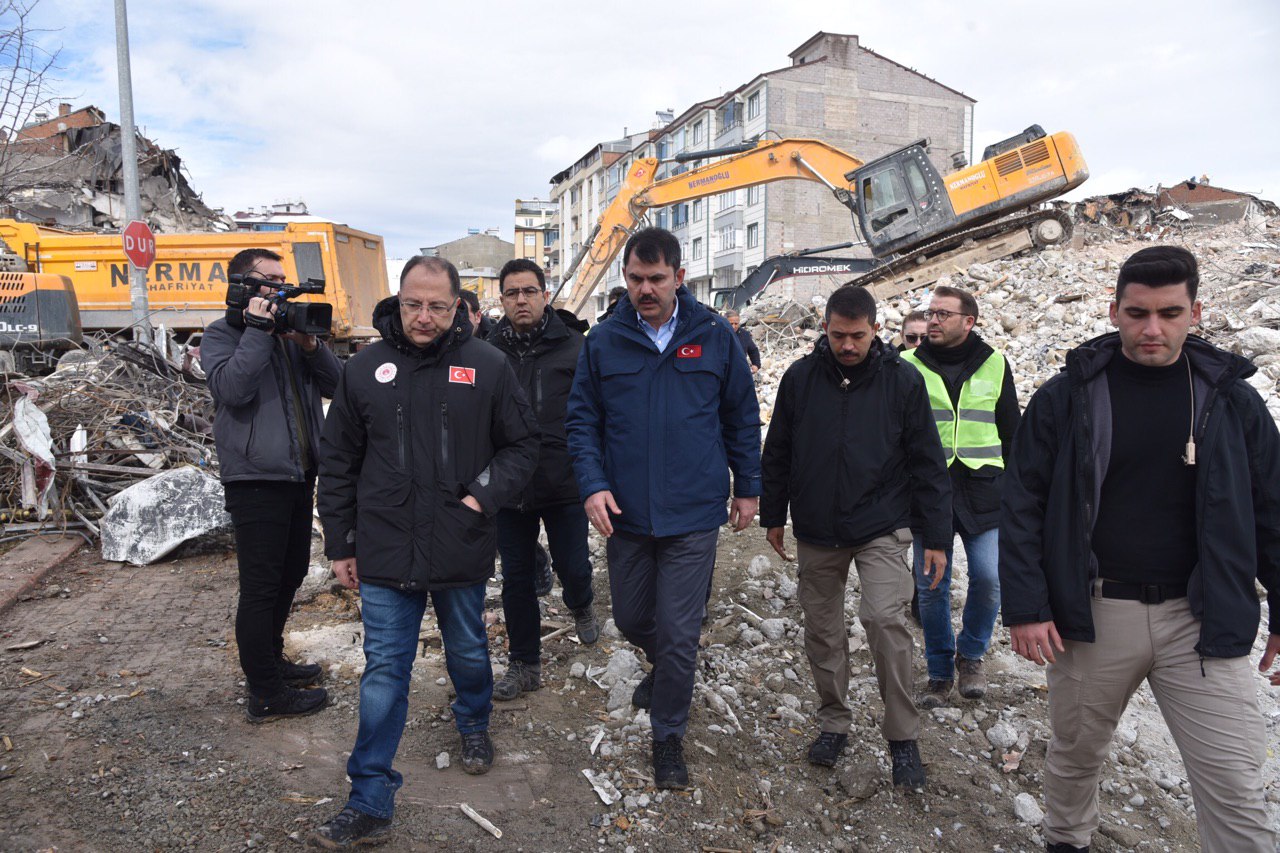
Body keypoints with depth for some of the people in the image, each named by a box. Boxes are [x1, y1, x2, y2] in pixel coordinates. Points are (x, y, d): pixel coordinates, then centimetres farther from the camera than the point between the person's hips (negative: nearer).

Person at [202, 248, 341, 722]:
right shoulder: (222, 335, -3)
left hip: (299, 474, 8)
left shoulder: (290, 328, 14)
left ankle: (271, 660, 36)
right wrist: (258, 330, -20)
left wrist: (309, 343, -10)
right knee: (261, 586, -2)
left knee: (291, 574, 18)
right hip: (256, 478, -8)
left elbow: (334, 384, 5)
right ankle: (266, 695, 7)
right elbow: (231, 387, -23)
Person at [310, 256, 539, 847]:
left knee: (468, 653, 21)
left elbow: (522, 444, 3)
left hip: (462, 553, 0)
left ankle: (473, 723, 51)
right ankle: (370, 803, 16)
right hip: (385, 555, 0)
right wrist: (340, 544, 7)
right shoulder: (366, 367, 0)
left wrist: (485, 496, -12)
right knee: (383, 674, 5)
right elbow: (338, 463, 6)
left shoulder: (487, 366, -4)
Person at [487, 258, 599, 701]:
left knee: (573, 568, 6)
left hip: (564, 482, -2)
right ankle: (524, 664, 28)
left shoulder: (572, 346, -3)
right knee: (516, 578, 11)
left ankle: (581, 608, 43)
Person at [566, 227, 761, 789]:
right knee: (630, 618, 17)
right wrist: (593, 484, -11)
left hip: (692, 515, -2)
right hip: (624, 513, 2)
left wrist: (748, 487, 8)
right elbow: (582, 420, 3)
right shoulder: (603, 341, -1)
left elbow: (742, 417, 6)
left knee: (678, 632, 3)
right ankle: (665, 670, 51)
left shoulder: (714, 337, -2)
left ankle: (668, 735, 25)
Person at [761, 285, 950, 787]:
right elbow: (777, 452, 8)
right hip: (816, 533, 3)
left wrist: (937, 536, -3)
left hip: (881, 530, -2)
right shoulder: (800, 377, -2)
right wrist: (772, 516, 12)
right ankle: (834, 723, 30)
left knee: (885, 620, -15)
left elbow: (927, 462, -2)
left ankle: (903, 737, 4)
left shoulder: (902, 380, -6)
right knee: (822, 631, 10)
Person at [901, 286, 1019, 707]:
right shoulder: (909, 365, 3)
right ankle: (940, 671, 21)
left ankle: (971, 655, 21)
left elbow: (1011, 431, 13)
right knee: (931, 586, 4)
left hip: (982, 490, 0)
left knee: (988, 579, -6)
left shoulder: (994, 364, 6)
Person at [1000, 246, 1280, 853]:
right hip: (1091, 615, 0)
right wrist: (1024, 608, -9)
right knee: (1075, 754, 18)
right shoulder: (1065, 397, -3)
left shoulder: (1230, 399, 2)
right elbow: (1022, 506, -4)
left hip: (1201, 621, 1)